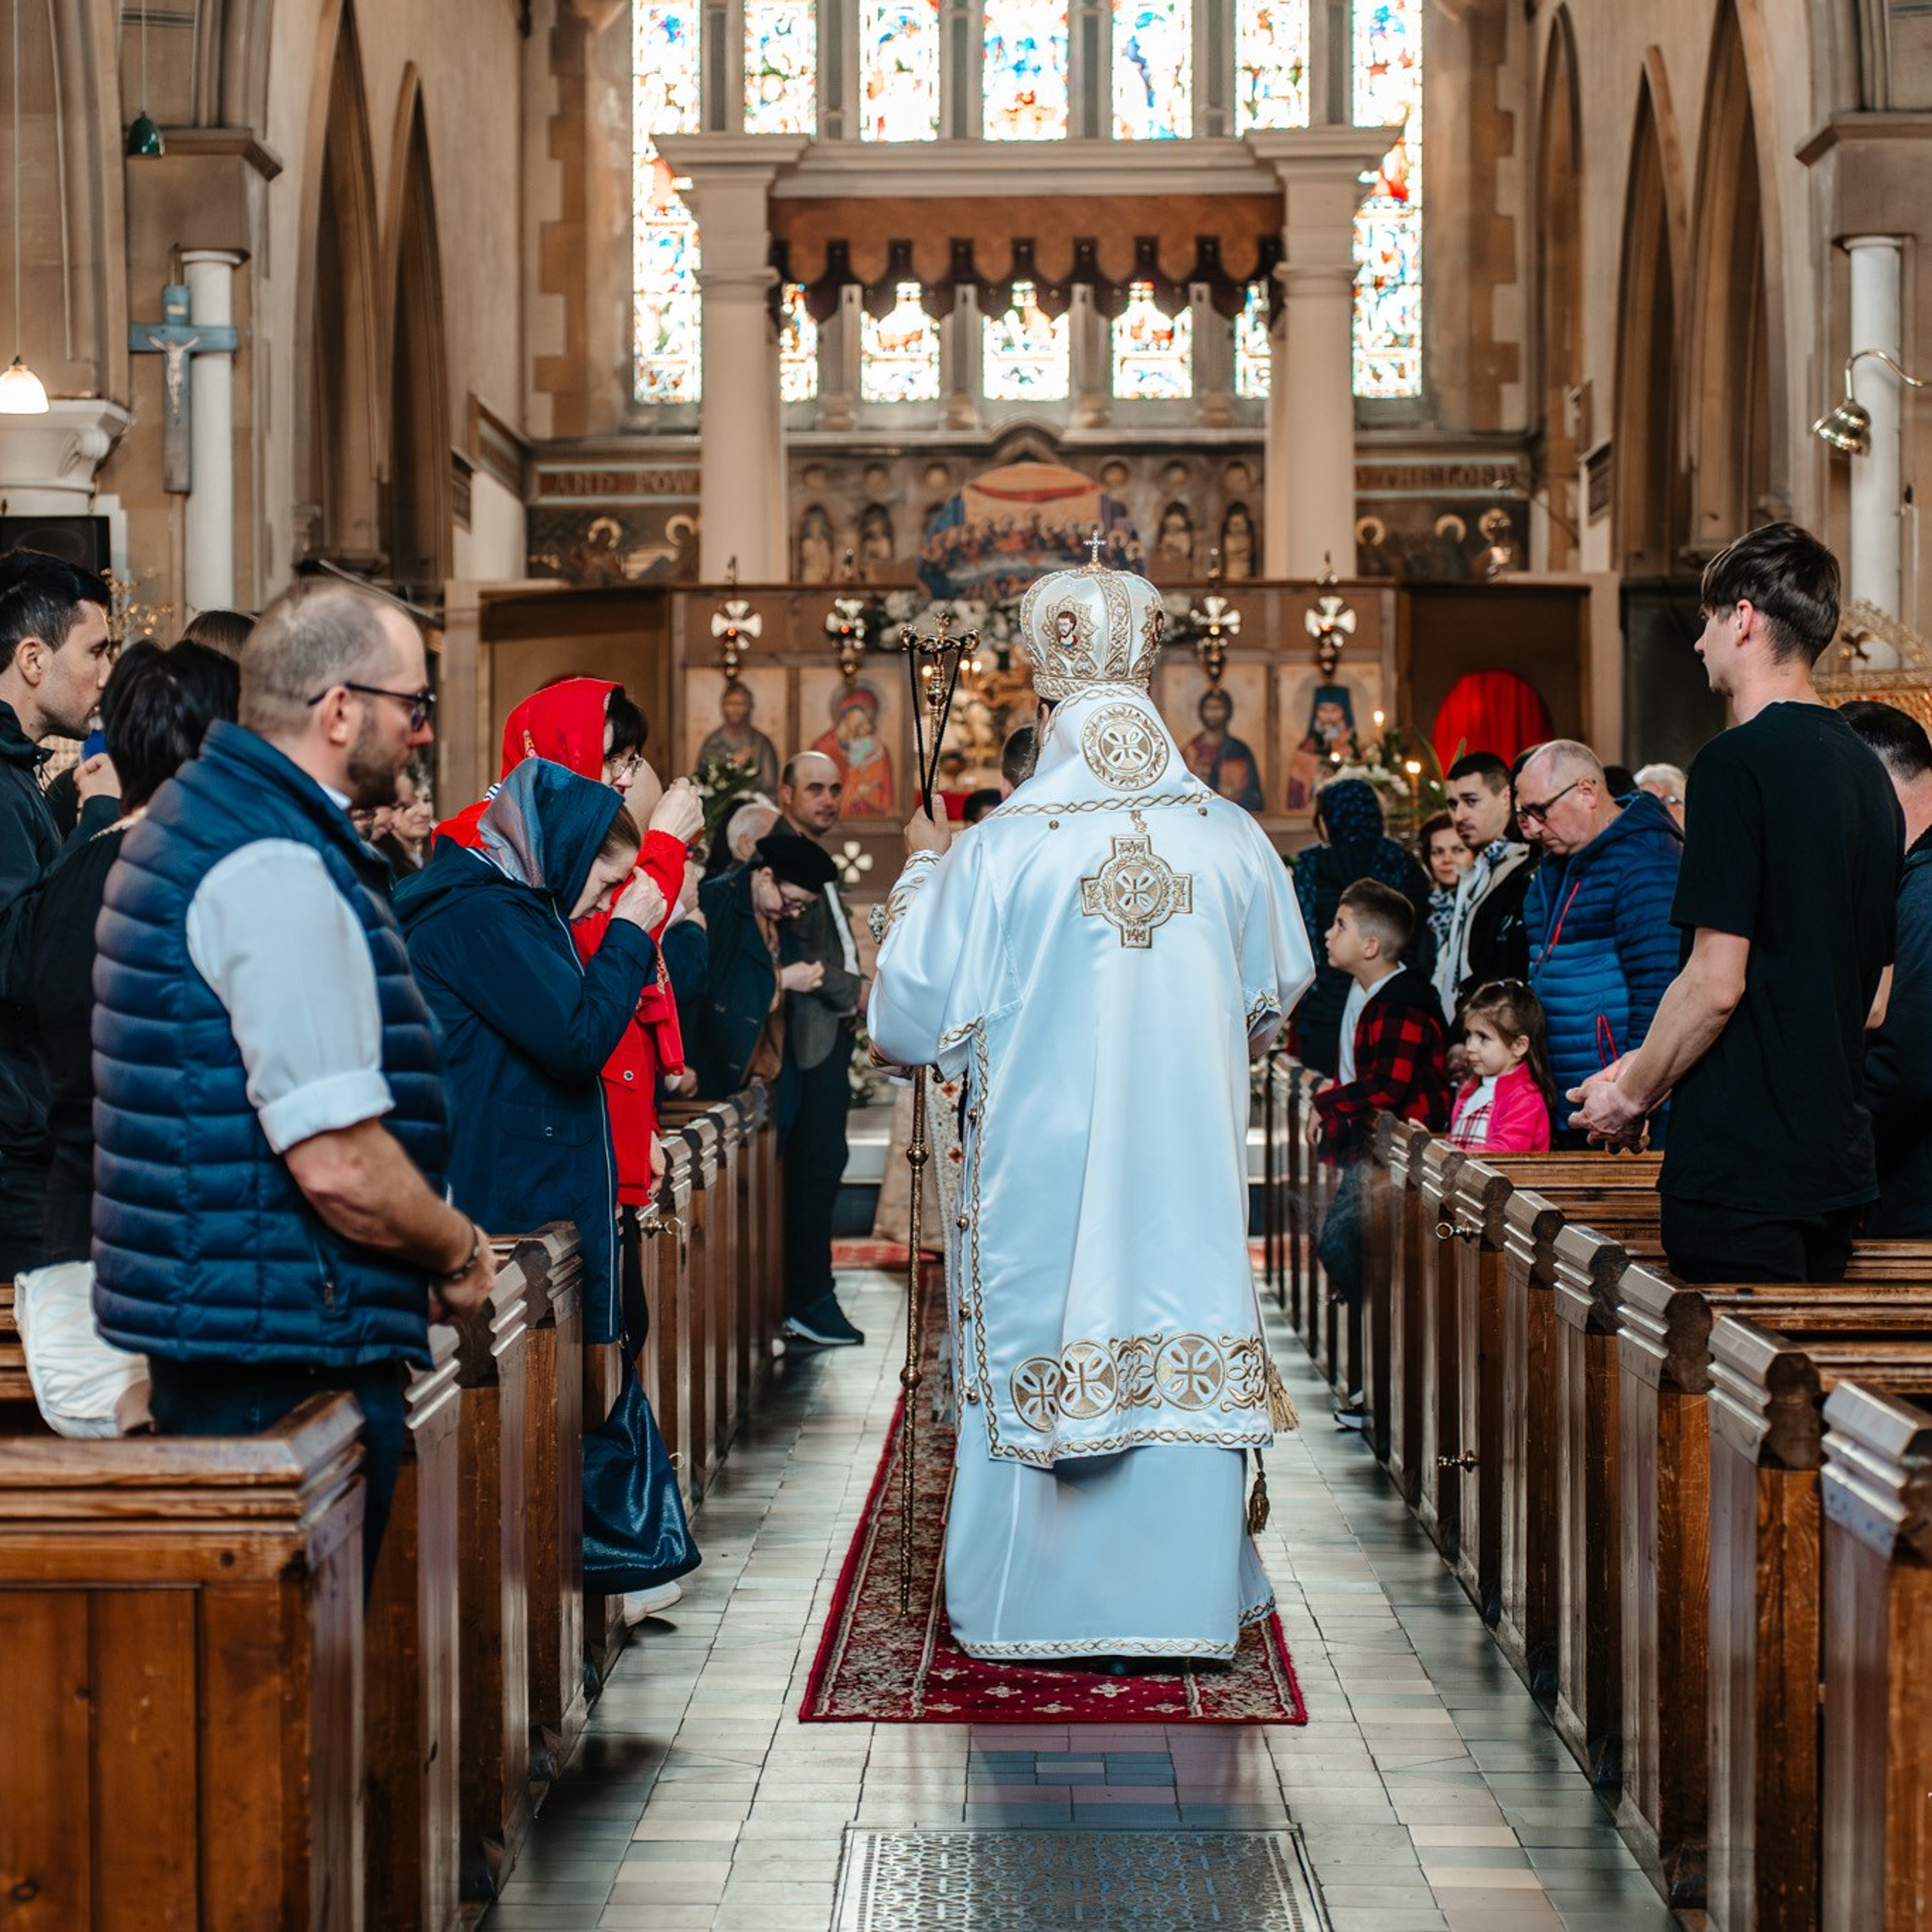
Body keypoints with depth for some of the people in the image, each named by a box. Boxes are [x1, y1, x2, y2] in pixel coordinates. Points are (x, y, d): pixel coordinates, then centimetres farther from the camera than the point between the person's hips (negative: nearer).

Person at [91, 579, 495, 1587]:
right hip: (291, 1349, -10)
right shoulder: (279, 873, -19)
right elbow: (338, 1163, -24)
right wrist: (459, 1250, -5)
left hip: (216, 1322, 10)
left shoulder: (201, 816, 14)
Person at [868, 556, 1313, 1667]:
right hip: (1187, 1171, 2)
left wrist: (923, 871, 10)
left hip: (1040, 1177, -2)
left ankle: (1034, 1603, 16)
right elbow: (1276, 1001, 11)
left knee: (1036, 1361, 9)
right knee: (1180, 1357, 9)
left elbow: (911, 1021, -3)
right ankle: (1183, 1598, 16)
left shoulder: (999, 854, -12)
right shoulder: (1235, 843, -4)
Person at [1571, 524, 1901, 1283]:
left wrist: (1632, 1092, -3)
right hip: (1836, 1159, 8)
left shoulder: (1738, 762, -14)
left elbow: (1716, 985, -19)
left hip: (1743, 1164, -8)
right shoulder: (1866, 771, 11)